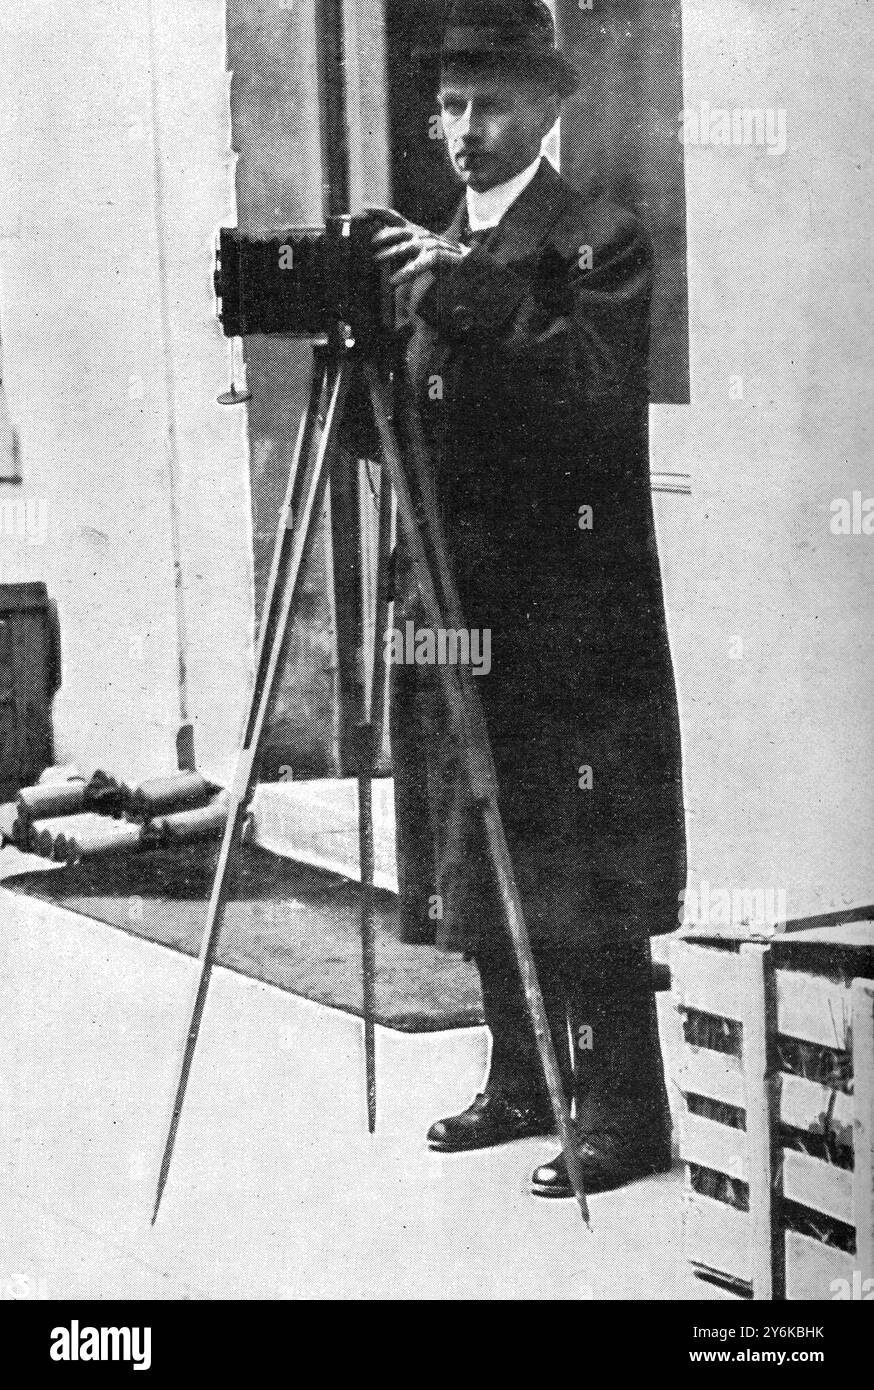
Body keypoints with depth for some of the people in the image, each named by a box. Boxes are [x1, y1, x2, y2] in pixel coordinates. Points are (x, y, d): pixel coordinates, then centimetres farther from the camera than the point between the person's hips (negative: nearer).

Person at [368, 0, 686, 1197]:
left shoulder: (599, 240, -4)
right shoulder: (432, 254, 17)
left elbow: (596, 392, -20)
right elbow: (407, 429, 15)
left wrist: (468, 292, -26)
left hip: (569, 616, -7)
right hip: (457, 605, 7)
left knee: (578, 877, -6)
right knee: (481, 865, 10)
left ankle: (623, 1118, 3)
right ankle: (521, 1085, 22)